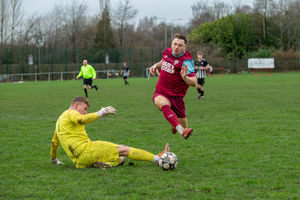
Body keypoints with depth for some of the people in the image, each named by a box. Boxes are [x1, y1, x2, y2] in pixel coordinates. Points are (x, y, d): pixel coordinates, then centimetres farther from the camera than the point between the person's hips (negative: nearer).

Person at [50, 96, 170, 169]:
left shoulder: (60, 119, 30)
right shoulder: (71, 113, 2)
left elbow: (54, 142, 40)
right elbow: (80, 120, -23)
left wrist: (53, 159, 54)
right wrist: (100, 114, -22)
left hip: (78, 162, 9)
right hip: (85, 149, -9)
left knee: (120, 159, 10)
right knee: (123, 149, -9)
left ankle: (100, 162, -18)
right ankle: (158, 158, -15)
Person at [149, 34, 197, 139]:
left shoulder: (186, 61, -14)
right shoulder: (166, 52, 2)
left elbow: (194, 83, -20)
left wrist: (184, 77, -40)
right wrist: (156, 65, 9)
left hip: (176, 96, -2)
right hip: (161, 94, 2)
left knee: (184, 127, 2)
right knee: (163, 103, -37)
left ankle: (175, 125, 42)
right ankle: (181, 130, -54)